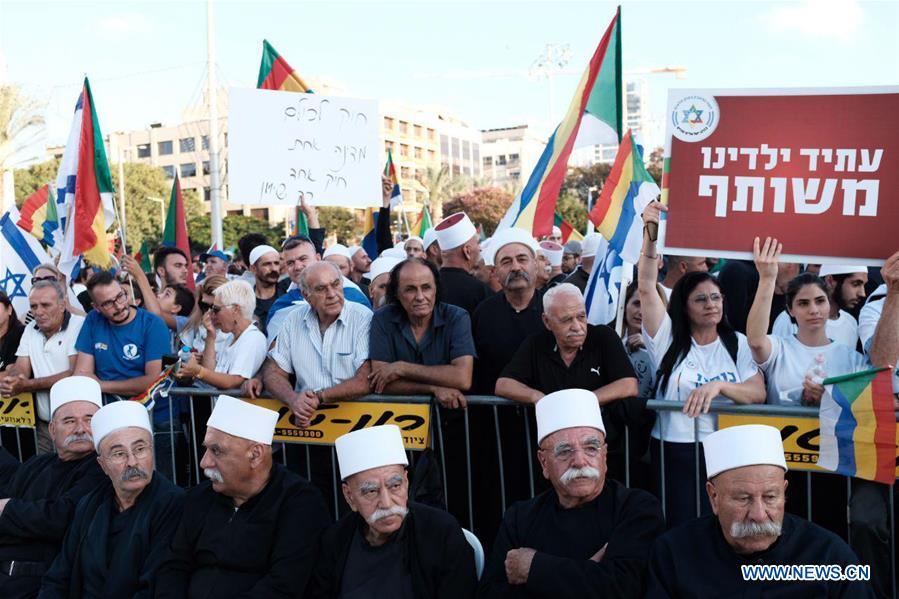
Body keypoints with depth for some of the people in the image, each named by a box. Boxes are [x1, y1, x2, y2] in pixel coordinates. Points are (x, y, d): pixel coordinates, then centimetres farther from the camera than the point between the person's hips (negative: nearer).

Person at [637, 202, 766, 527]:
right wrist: (650, 235, -20)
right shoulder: (669, 338, 3)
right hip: (675, 452, -1)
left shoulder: (738, 344, 8)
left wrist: (719, 385, -22)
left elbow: (758, 393, -4)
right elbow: (646, 287, -9)